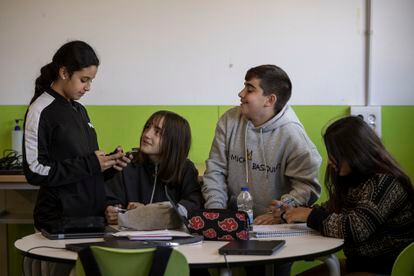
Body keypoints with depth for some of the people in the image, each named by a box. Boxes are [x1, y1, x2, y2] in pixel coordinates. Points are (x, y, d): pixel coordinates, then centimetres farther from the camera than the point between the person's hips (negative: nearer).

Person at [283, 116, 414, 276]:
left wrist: (310, 215, -16)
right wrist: (294, 212, -2)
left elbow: (355, 229, -27)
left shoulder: (383, 182, -20)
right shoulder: (353, 180, 8)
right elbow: (331, 210, 14)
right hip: (359, 263, 8)